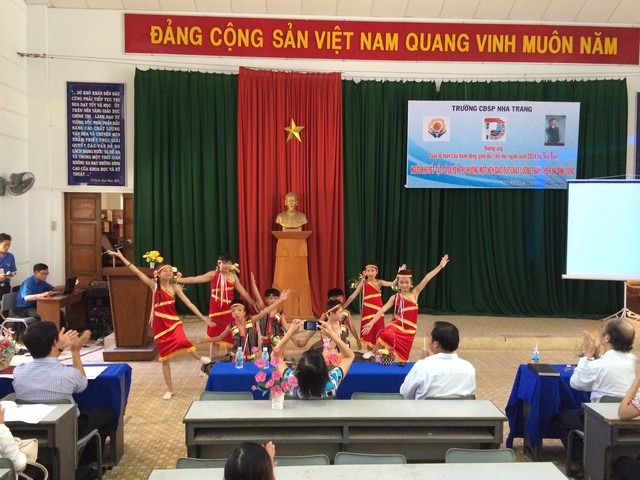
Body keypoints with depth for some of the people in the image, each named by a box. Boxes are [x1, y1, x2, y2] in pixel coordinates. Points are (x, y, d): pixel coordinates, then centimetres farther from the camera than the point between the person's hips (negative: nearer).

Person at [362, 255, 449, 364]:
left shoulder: (414, 293, 3)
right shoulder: (395, 297, 1)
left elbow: (426, 279, -4)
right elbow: (383, 310, -6)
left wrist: (440, 266, -7)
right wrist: (371, 322, -16)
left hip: (409, 329, 2)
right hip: (397, 326, -2)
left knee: (403, 356, 6)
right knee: (385, 335, -32)